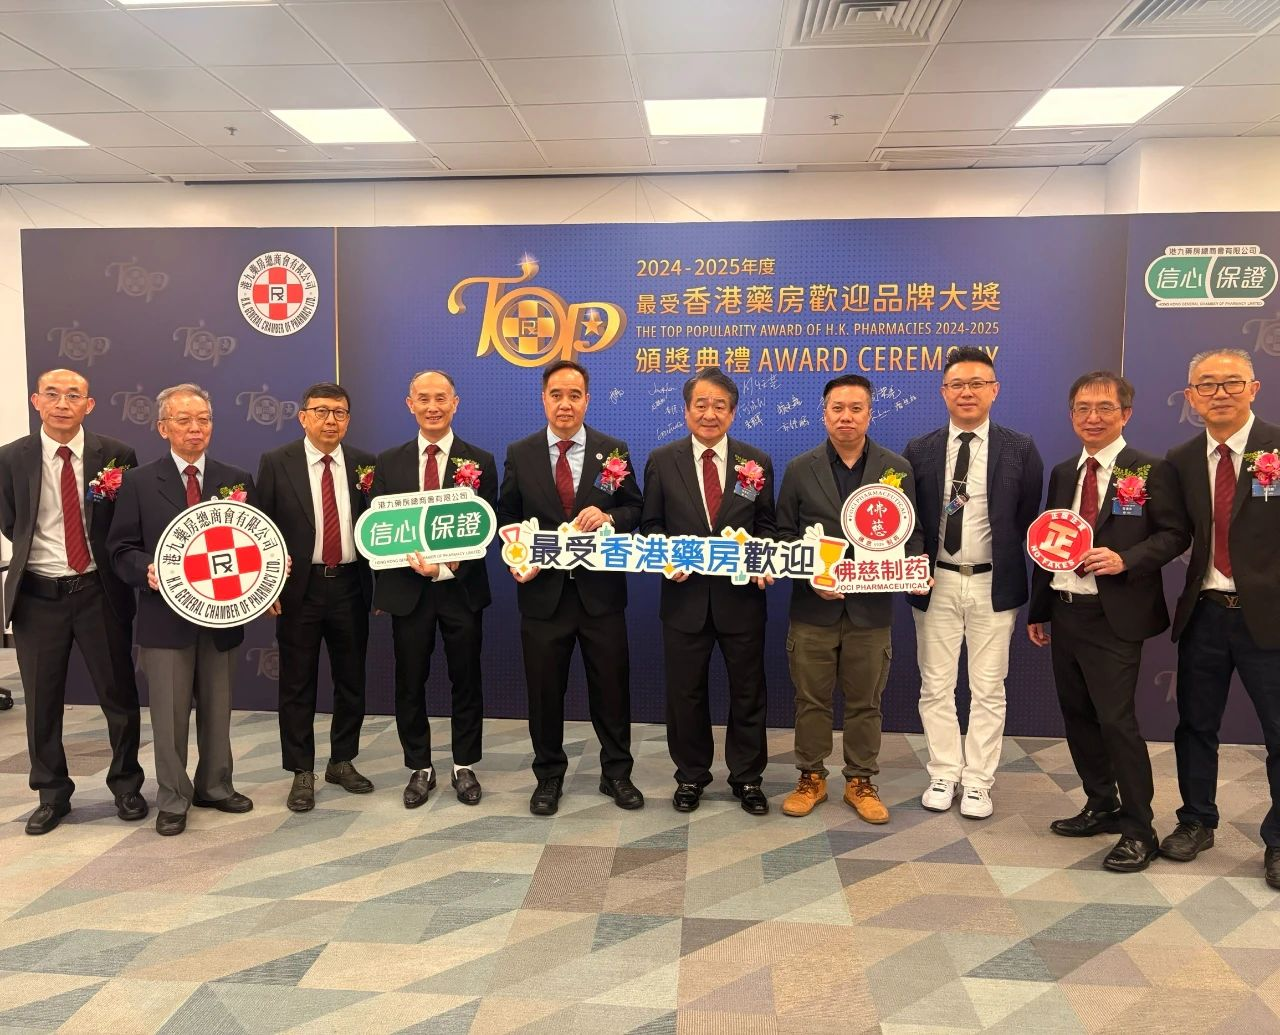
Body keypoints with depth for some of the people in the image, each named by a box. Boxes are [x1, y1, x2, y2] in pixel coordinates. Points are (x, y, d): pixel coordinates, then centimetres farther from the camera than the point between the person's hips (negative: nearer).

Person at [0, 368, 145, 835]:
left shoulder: (117, 455, -4)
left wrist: (111, 560, -4)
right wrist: (39, 549, 4)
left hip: (99, 592, -1)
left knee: (119, 695, 7)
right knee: (42, 702, 11)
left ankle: (126, 786, 27)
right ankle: (52, 795, 28)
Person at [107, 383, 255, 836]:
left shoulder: (238, 481, 7)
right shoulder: (139, 482, 0)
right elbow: (121, 548, -1)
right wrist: (147, 570, -20)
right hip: (165, 615, -2)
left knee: (218, 710, 14)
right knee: (169, 713, 5)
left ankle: (215, 787, 30)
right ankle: (173, 799, 20)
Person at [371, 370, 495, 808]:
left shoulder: (480, 462, -1)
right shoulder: (389, 462, 4)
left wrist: (447, 567, -20)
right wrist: (415, 562, -14)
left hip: (462, 588, -1)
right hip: (407, 588, 1)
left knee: (466, 681, 9)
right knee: (410, 683, 10)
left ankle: (465, 767, 25)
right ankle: (420, 768, 26)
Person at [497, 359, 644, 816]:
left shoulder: (614, 450, 2)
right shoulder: (519, 454, 3)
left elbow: (635, 509, 4)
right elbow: (507, 518, 7)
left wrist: (608, 517, -17)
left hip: (601, 590, 0)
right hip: (543, 590, 0)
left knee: (612, 685, 9)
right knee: (544, 689, 10)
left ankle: (616, 773, 27)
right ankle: (548, 775, 28)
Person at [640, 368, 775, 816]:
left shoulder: (757, 463, 4)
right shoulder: (662, 461, 2)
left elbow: (766, 526, 6)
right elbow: (650, 525, 4)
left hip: (741, 595, 1)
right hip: (685, 596, 0)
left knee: (748, 691, 10)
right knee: (685, 692, 11)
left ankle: (747, 777, 27)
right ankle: (690, 776, 28)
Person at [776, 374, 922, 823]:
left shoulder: (897, 469, 4)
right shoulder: (799, 469, 2)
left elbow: (910, 533, 6)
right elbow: (784, 534, 3)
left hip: (871, 608, 0)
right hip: (814, 607, 0)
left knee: (865, 701, 11)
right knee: (811, 699, 9)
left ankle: (860, 781, 26)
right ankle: (811, 777, 25)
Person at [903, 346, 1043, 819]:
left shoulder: (1020, 450, -1)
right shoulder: (918, 451, 2)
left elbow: (1029, 519, 2)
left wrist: (1008, 566, -3)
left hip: (994, 585, -1)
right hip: (937, 583, 1)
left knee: (988, 689, 7)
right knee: (936, 687, 8)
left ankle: (978, 782, 18)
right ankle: (944, 775, 22)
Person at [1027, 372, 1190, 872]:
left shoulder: (1149, 471, -5)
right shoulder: (1063, 473, 12)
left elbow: (1175, 534, -6)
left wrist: (1125, 560, -23)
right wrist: (1038, 610, 13)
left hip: (1114, 618, -6)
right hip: (1064, 611, 6)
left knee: (1116, 720, -5)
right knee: (1078, 715, 13)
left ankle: (1138, 831, 8)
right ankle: (1101, 806, 30)